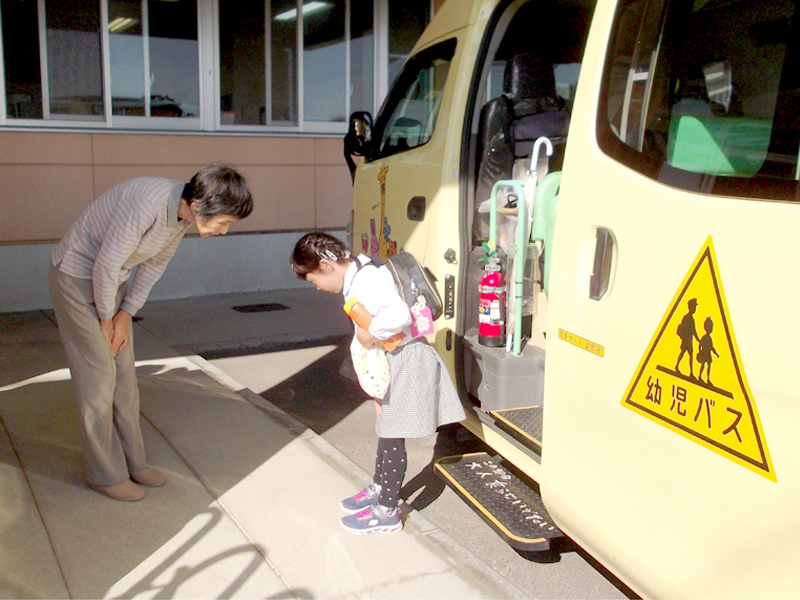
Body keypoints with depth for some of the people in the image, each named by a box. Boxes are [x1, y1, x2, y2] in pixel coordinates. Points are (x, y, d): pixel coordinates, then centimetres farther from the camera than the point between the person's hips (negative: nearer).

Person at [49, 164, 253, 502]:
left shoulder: (185, 211, -9)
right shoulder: (146, 204, -35)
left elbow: (154, 264, 3)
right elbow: (106, 266, -26)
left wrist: (125, 315, -1)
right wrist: (106, 319, -12)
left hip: (111, 280, 8)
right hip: (76, 277, -8)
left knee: (124, 374, 10)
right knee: (98, 377, -3)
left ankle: (132, 461, 23)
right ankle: (104, 474, 10)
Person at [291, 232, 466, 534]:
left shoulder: (366, 280, -22)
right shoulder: (357, 279, 10)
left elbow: (399, 314, -40)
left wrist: (369, 334, -23)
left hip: (406, 360, -10)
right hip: (393, 362, 10)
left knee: (391, 436, 1)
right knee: (386, 430, 22)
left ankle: (387, 512, 14)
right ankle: (379, 489, 40)